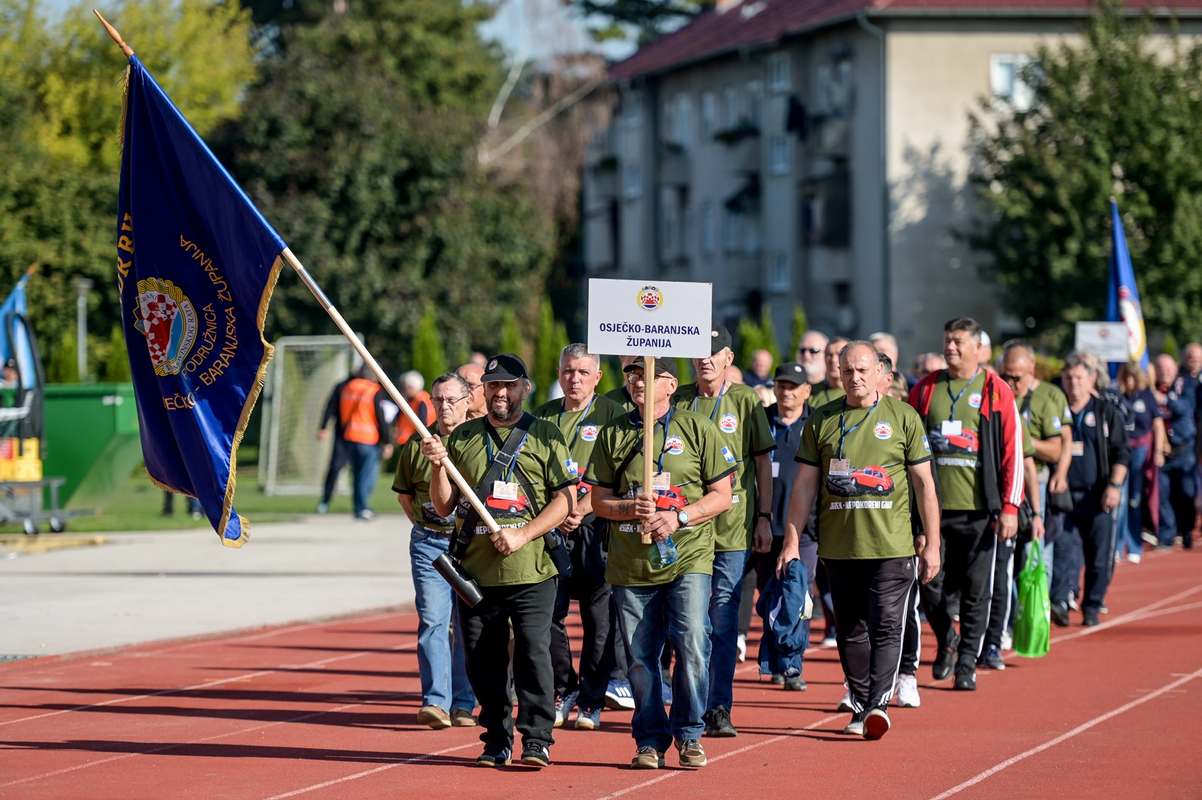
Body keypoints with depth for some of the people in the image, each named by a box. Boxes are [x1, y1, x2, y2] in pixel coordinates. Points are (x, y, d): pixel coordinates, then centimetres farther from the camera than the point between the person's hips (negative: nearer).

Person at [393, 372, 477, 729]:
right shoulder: (417, 444, 7)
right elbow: (403, 492, 20)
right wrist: (423, 524, 12)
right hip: (429, 543, 1)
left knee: (468, 625, 3)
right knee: (432, 620, -8)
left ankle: (463, 704, 10)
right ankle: (436, 701, -12)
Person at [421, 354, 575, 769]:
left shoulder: (545, 436, 5)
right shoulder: (463, 437, 13)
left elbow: (566, 498, 0)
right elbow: (443, 506, 12)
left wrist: (522, 535, -11)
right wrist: (438, 466, -7)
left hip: (531, 569, -3)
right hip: (475, 570, 3)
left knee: (533, 653, -9)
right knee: (482, 661, 6)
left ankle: (536, 739, -3)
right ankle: (497, 741, 16)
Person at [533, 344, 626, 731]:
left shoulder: (611, 415, 3)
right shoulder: (543, 416, 14)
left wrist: (580, 510, -16)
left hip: (595, 526, -3)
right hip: (550, 526, 3)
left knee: (598, 618, -1)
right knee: (548, 612, 0)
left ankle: (591, 700, 7)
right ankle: (563, 691, 14)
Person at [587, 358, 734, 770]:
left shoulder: (697, 428, 4)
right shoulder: (613, 434, 10)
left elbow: (721, 495, 3)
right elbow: (599, 501, 10)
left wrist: (679, 517, -12)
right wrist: (629, 509, -11)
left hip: (687, 558, -2)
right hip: (631, 562, 2)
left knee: (691, 644, -14)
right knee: (640, 656, 4)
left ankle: (689, 734, 0)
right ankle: (650, 739, 16)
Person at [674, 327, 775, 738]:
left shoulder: (746, 402, 4)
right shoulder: (678, 402, 9)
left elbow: (763, 461, 6)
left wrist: (764, 517, 1)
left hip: (732, 527, -2)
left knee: (723, 622, -3)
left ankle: (719, 709, -1)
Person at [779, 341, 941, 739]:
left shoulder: (903, 417, 4)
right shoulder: (821, 420, 9)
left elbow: (924, 483, 5)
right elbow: (805, 484, 10)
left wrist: (932, 545, 2)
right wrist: (791, 541, 4)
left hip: (890, 545, -3)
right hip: (839, 545, 3)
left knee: (886, 627, -10)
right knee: (850, 631, 7)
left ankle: (878, 703, -16)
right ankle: (860, 707, 14)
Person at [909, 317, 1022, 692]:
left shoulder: (996, 392, 1)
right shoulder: (925, 390, 9)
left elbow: (1012, 451, -1)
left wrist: (1009, 507, -7)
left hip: (978, 509, -2)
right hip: (932, 506, 2)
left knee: (976, 590, 2)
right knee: (931, 586, 0)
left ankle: (967, 663, 12)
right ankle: (946, 643, 26)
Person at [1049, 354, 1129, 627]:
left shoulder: (1107, 412, 6)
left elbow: (1120, 454, 3)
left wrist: (1114, 485, -10)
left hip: (1097, 496, 0)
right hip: (1064, 492, 0)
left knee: (1100, 557, 3)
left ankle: (1092, 607, 13)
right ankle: (1059, 602, -18)